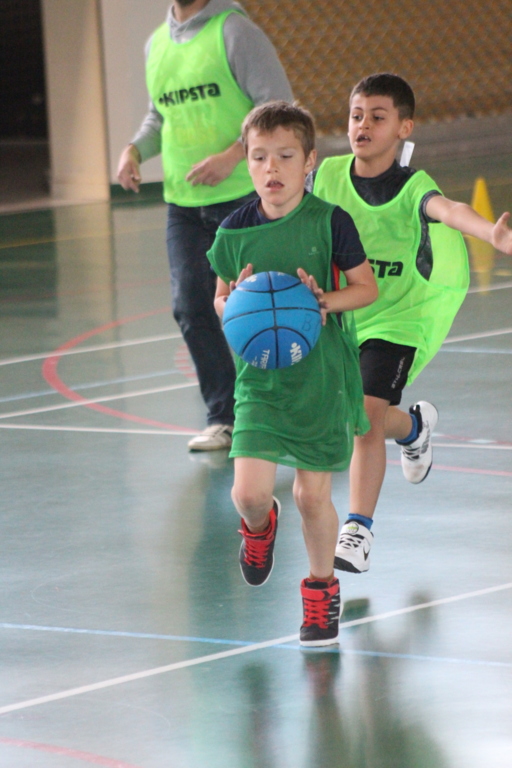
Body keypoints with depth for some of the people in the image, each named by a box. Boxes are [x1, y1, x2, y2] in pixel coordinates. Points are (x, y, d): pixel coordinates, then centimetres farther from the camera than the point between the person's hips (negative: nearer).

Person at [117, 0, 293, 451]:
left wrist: (233, 155, -23)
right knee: (191, 307, -2)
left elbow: (278, 104, -13)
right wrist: (136, 149, 6)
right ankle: (223, 418, 7)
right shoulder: (157, 43, 12)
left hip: (242, 195, -6)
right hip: (183, 202, 6)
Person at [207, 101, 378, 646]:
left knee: (312, 494, 2)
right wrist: (233, 304, -13)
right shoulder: (235, 231, -2)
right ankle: (260, 526, 30)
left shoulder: (330, 223, -9)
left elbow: (366, 288, -1)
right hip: (260, 375, 2)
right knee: (249, 491, -9)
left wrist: (326, 300, -20)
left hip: (321, 373, -2)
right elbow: (220, 299, 10)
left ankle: (321, 588, 28)